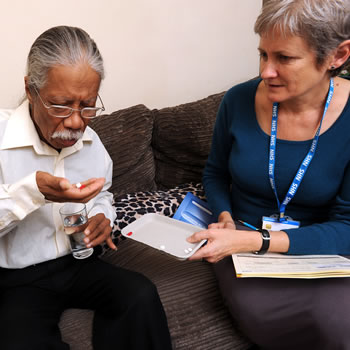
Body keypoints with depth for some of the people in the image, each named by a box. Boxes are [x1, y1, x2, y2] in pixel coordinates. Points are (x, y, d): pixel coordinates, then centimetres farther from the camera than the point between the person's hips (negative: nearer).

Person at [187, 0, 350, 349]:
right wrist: (225, 217, -12)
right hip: (241, 237, 1)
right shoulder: (239, 101, -8)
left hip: (321, 249, 0)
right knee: (255, 311, -30)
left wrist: (254, 241, -27)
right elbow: (215, 173, 9)